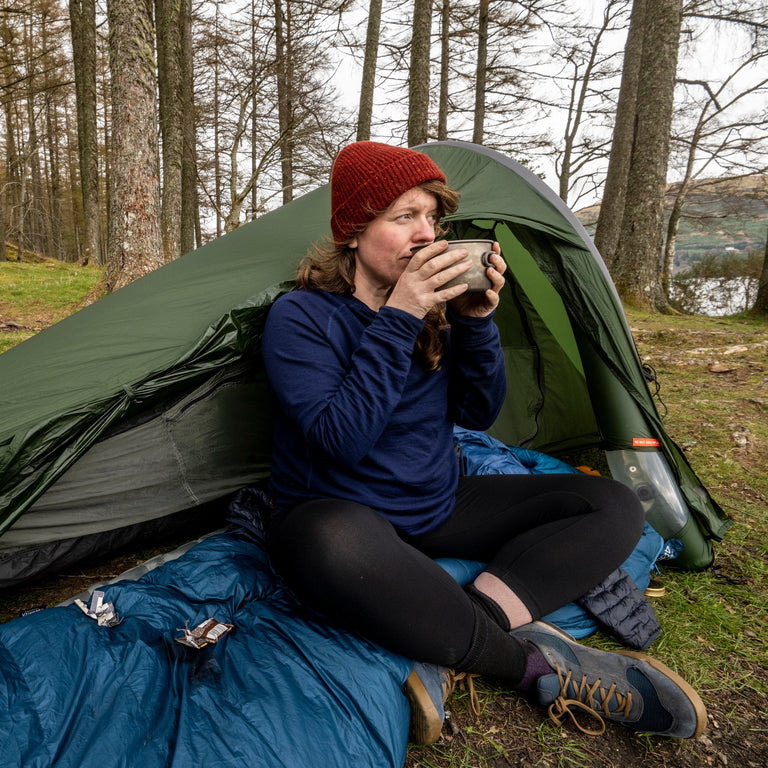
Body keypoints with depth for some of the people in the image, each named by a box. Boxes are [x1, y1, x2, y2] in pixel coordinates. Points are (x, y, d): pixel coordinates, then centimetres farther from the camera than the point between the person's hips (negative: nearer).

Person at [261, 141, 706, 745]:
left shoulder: (435, 307, 2)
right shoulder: (300, 317, -14)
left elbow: (478, 415, 1)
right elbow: (340, 441, -25)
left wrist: (477, 321, -14)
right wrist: (397, 319, -27)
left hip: (438, 506, 6)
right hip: (341, 511, -5)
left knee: (614, 507, -6)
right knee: (336, 544, -44)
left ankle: (454, 657, -23)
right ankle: (537, 663, -22)